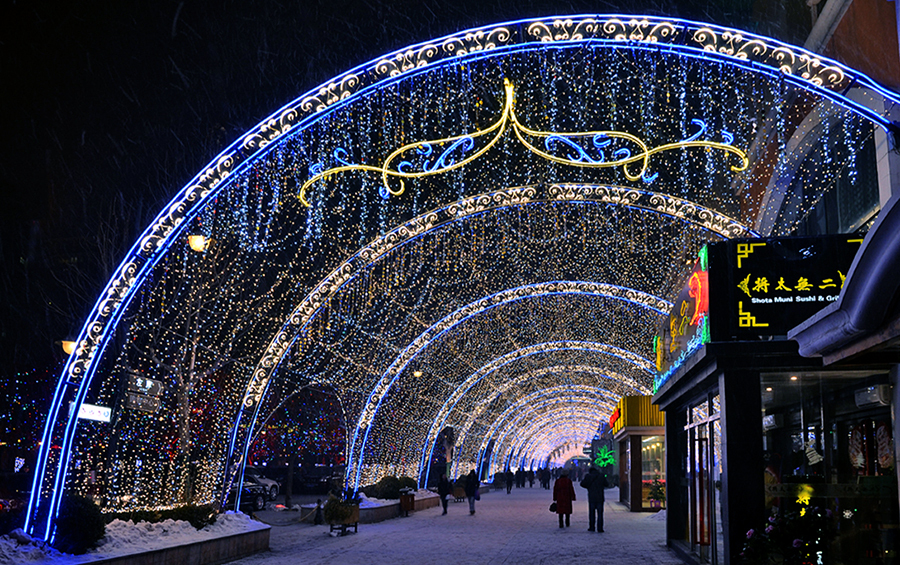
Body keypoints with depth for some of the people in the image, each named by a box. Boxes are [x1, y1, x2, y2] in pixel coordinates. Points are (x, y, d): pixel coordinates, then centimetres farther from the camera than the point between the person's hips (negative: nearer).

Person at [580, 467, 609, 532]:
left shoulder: (588, 476, -3)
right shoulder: (602, 476, 0)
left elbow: (582, 484, -3)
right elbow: (607, 484, 13)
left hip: (591, 498, 0)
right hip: (600, 498, 0)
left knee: (591, 513, 9)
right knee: (600, 513, 4)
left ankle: (591, 527, 10)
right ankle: (600, 528, 1)